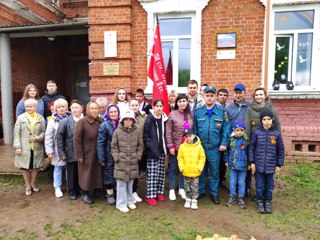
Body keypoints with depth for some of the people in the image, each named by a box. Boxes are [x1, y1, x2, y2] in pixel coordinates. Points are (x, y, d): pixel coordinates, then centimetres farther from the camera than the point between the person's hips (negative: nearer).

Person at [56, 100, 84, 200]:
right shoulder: (65, 121, -4)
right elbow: (59, 137, -2)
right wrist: (61, 152, -6)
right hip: (71, 153, -1)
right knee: (72, 174, 11)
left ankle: (80, 190, 33)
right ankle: (72, 192, 29)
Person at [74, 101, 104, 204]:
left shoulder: (101, 121, 0)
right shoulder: (82, 121, -13)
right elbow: (77, 139, -13)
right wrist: (79, 155, -14)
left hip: (98, 153, 4)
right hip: (87, 153, -4)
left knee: (98, 172, 15)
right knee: (86, 173, 8)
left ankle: (97, 190, 35)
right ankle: (84, 193, 26)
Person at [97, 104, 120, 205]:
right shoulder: (104, 125, -10)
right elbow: (100, 143, -12)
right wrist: (101, 158, -14)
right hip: (109, 155, -3)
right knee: (109, 175, 9)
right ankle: (110, 194, 27)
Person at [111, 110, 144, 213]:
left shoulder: (137, 131, -1)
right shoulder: (117, 131, -5)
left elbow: (140, 146, 6)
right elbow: (114, 146, 1)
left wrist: (137, 156, -1)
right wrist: (117, 157, -6)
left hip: (133, 162, 2)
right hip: (121, 162, -2)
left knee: (130, 182, 15)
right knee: (121, 183, 4)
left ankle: (130, 201, 31)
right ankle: (121, 203, 18)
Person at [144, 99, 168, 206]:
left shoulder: (164, 118, 6)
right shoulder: (149, 119, -9)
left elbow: (165, 134, 11)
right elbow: (145, 136, -10)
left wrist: (165, 147, 4)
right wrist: (150, 147, -17)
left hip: (161, 150, 5)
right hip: (152, 151, -5)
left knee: (161, 172, 12)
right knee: (152, 174, -2)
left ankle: (159, 192, 27)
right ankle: (150, 196, 8)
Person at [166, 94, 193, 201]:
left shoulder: (190, 114, 2)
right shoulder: (172, 114, -9)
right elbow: (168, 132, -9)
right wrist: (170, 146, -12)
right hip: (175, 146, -3)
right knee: (173, 168, 9)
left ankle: (181, 189, 30)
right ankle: (172, 190, 23)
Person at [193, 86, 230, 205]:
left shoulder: (222, 112, -1)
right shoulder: (197, 112, 1)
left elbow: (226, 129, -3)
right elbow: (193, 129, 2)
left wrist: (224, 143, -10)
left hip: (215, 148, -1)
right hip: (200, 147, 1)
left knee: (214, 172, 11)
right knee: (200, 171, 12)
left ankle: (214, 193, 26)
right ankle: (200, 191, 28)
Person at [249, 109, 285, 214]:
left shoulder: (277, 134, -3)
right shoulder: (257, 133, -6)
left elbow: (281, 150, 3)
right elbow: (251, 148, -1)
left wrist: (279, 165, 3)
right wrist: (252, 162, -4)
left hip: (271, 165, 1)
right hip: (259, 165, -1)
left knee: (269, 185, 14)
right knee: (259, 185, 10)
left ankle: (268, 202, 33)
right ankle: (260, 201, 29)